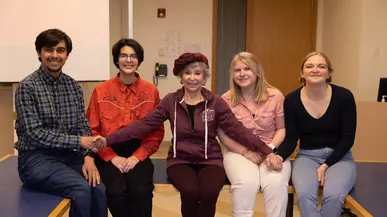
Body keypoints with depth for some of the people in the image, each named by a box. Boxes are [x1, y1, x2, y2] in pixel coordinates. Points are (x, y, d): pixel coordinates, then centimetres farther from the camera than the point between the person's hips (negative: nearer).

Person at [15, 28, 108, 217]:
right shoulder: (27, 87, -8)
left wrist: (88, 155, -11)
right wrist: (79, 141, -19)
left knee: (99, 189, -24)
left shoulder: (73, 86, 8)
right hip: (37, 159, -4)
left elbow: (83, 126, 7)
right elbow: (35, 133, -15)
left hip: (70, 156, 4)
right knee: (81, 188, -29)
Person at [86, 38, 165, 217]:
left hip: (138, 153, 1)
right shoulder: (101, 91, 3)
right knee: (116, 191, -28)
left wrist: (137, 156, -9)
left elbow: (156, 132, 5)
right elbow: (93, 130, 3)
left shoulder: (151, 91, 4)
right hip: (108, 154, 0)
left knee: (141, 191, -28)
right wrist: (113, 157, -10)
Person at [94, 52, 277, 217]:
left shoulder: (216, 102, 1)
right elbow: (144, 124, -3)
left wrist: (266, 151, -15)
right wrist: (108, 140, -13)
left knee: (209, 193, -30)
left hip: (210, 160, 0)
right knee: (190, 192, -30)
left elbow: (237, 130, -4)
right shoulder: (170, 101, 2)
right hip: (180, 160, 0)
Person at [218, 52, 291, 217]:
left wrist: (270, 148, -14)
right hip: (239, 151, 0)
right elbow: (223, 134, -1)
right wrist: (245, 152, -13)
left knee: (276, 183, -30)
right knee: (246, 183, -32)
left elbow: (282, 128, 4)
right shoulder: (226, 100, -1)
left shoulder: (275, 96, 0)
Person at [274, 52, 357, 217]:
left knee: (334, 196, -30)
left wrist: (326, 166, -15)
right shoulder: (292, 100, -6)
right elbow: (291, 139, -1)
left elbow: (348, 139, -6)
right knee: (304, 195, -32)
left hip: (338, 157, 0)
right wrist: (278, 156, -22)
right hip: (307, 156, 1)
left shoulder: (344, 96, -10)